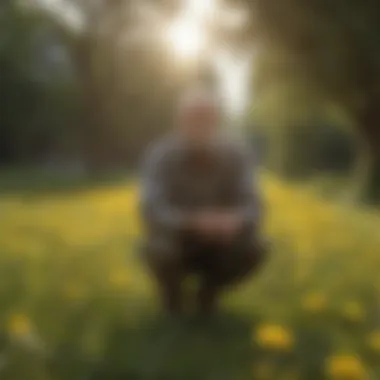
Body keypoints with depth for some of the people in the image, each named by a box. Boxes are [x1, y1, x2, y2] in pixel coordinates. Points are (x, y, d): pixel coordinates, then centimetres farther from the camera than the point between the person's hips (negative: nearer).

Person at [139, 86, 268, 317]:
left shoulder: (237, 154, -17)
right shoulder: (160, 156, -23)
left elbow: (252, 210, -21)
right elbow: (153, 213, -31)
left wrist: (235, 221, -45)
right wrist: (193, 222, -49)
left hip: (217, 245, 2)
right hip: (176, 241, -2)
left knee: (254, 247, -26)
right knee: (159, 251, -34)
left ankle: (210, 288, 4)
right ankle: (172, 288, 3)